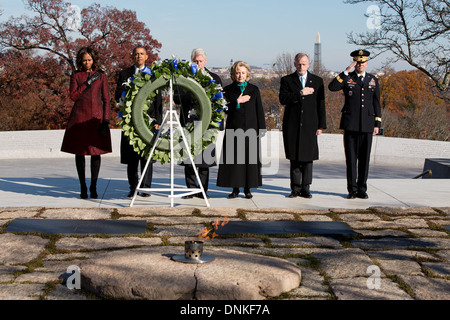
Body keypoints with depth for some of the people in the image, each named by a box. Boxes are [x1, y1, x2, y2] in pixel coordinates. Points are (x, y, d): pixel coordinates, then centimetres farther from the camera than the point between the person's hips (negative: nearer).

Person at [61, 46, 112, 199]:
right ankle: (83, 187, 11)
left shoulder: (101, 75, 8)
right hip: (80, 117, 0)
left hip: (96, 117, 0)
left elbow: (106, 99, 5)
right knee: (79, 152, 1)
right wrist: (88, 83, -9)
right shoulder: (76, 76, 8)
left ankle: (93, 187, 8)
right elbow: (73, 96, -3)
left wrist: (106, 120, -4)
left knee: (96, 152, -2)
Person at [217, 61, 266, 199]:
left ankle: (247, 189, 10)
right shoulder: (228, 90, 7)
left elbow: (259, 110, 8)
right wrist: (237, 102, -12)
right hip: (233, 129, -1)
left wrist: (262, 129, 2)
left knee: (249, 158, 1)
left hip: (250, 129, 1)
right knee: (233, 159, -2)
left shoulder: (254, 90, 10)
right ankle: (235, 188, 7)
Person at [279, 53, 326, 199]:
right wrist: (300, 93, -15)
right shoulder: (286, 80, 7)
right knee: (294, 158, 2)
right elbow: (283, 99, -7)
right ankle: (295, 188, 10)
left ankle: (305, 188, 9)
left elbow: (321, 104, 8)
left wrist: (321, 125, 3)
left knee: (308, 158, 0)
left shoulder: (317, 81, 10)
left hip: (309, 125, 1)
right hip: (292, 125, 0)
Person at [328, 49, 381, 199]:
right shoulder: (347, 78, 5)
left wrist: (377, 124, 6)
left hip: (367, 124, 2)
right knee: (351, 157, -1)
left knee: (364, 158, 4)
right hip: (350, 124, -2)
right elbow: (332, 87, -14)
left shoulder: (373, 80, 13)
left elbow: (376, 103, 13)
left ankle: (362, 189, 12)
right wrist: (346, 71, -14)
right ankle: (352, 189, 6)